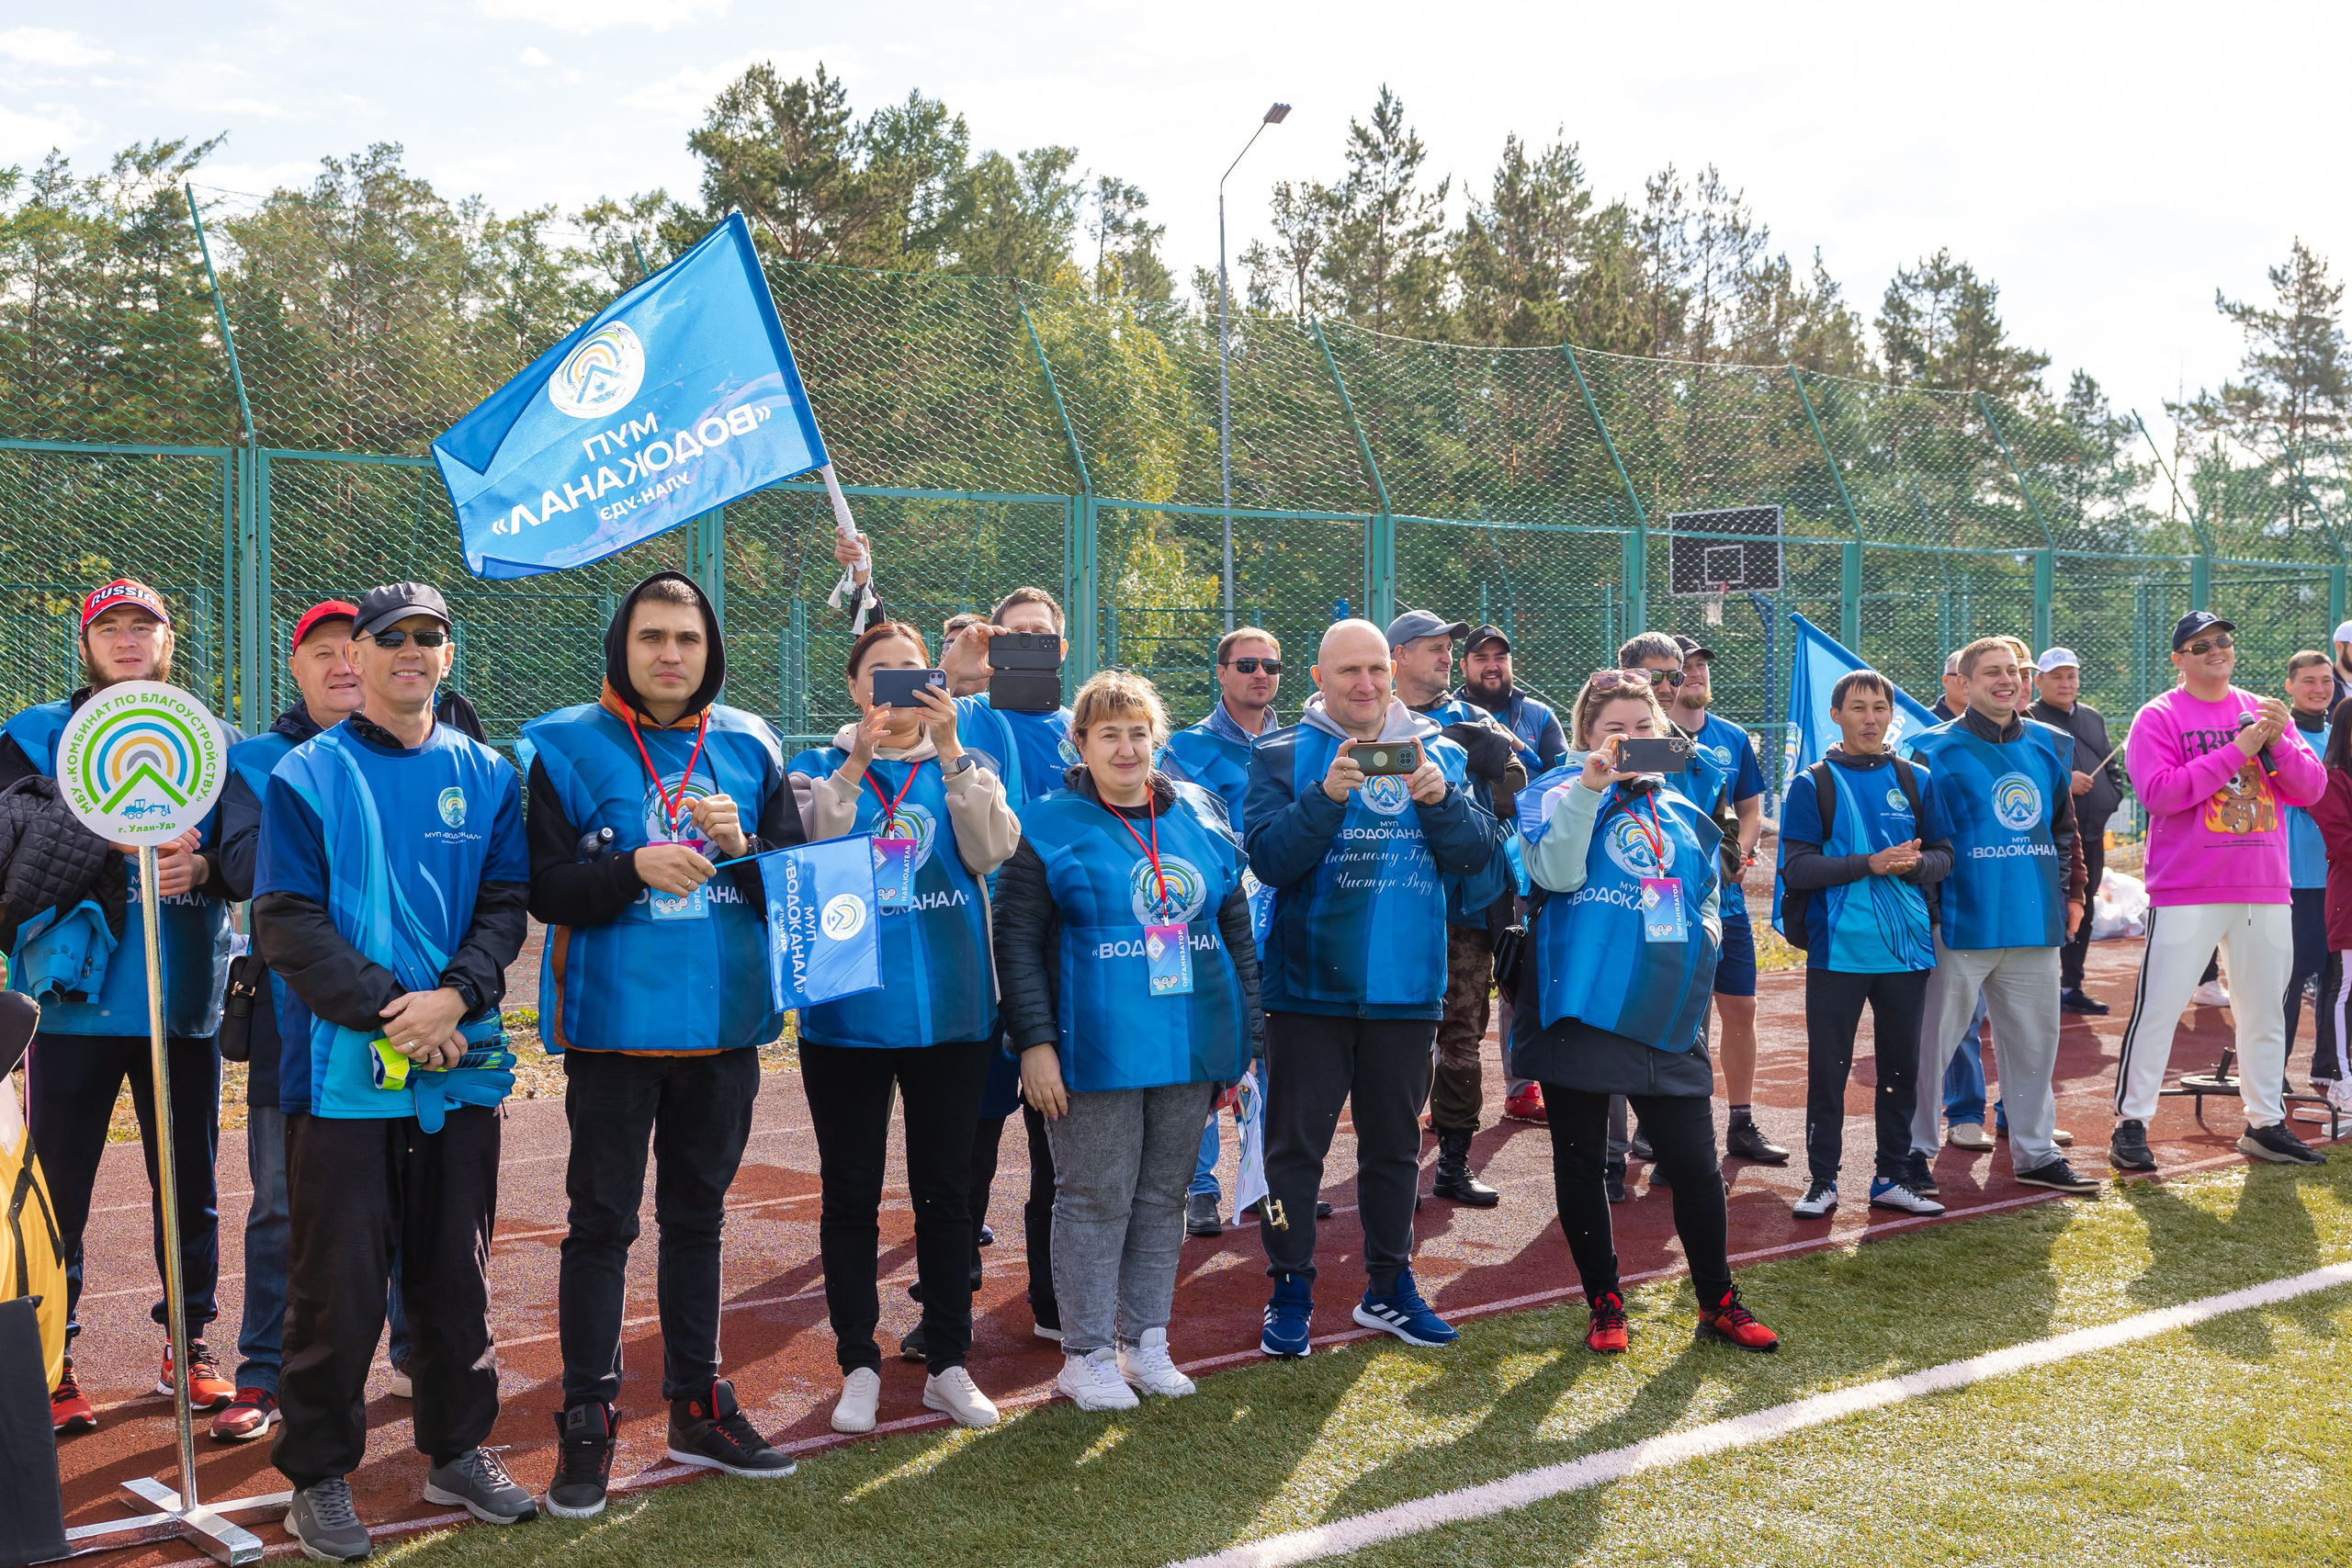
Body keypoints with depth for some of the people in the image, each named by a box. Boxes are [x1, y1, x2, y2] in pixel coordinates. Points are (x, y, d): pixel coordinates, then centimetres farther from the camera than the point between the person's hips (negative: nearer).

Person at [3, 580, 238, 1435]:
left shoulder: (214, 743, 11)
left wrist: (199, 866, -19)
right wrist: (114, 845, -22)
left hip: (185, 999, 2)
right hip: (75, 1000, -2)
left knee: (189, 1185, 8)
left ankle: (190, 1343, 21)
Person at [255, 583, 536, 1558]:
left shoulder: (485, 775, 10)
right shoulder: (307, 776, 0)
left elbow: (505, 904, 4)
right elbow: (286, 923, -8)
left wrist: (453, 998, -13)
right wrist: (388, 1010, -16)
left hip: (464, 1067, 3)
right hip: (345, 1068, -3)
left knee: (456, 1274, 11)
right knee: (338, 1283, 0)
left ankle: (457, 1451, 25)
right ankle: (318, 1475, 13)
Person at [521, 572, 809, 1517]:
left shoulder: (749, 748, 6)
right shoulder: (566, 747, -4)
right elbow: (544, 887, -9)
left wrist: (741, 851, -15)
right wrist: (635, 868, -24)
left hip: (725, 1022, 4)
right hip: (614, 1022, -4)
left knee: (698, 1214, 14)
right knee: (602, 1221, 1)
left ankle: (697, 1406, 26)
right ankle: (587, 1422, 10)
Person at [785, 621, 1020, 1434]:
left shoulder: (962, 768, 7)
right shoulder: (819, 766, 4)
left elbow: (992, 849, -13)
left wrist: (949, 750, -20)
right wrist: (856, 763, -24)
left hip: (950, 1010, 1)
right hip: (847, 1011, -1)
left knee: (946, 1190, 8)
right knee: (851, 1193, 6)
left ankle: (948, 1364, 19)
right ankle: (859, 1366, 17)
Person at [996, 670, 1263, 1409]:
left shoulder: (1201, 815, 9)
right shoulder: (1046, 828, -3)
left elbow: (1236, 927, 15)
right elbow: (1017, 944, -6)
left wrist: (1244, 1033, 11)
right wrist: (1034, 1042, -13)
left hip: (1190, 1047, 5)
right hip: (1097, 1052, -4)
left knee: (1164, 1195, 12)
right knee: (1096, 1198, 1)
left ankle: (1145, 1340, 24)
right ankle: (1087, 1354, 12)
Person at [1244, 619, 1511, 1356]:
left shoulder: (1437, 754, 6)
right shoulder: (1283, 755, -3)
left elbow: (1477, 858, -1)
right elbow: (1269, 857, -14)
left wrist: (1440, 799, -18)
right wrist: (1327, 797, -27)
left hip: (1405, 986, 3)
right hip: (1310, 987, -3)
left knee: (1395, 1144, 14)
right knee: (1296, 1143, 2)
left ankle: (1389, 1286, 28)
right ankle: (1290, 1291, 14)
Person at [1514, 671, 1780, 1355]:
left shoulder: (1682, 814, 15)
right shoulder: (1560, 797, 0)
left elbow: (1708, 899, 25)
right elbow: (1558, 872, -19)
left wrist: (1697, 937, 5)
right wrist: (1589, 785, -23)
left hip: (1665, 1016, 3)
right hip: (1580, 1008, -3)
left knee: (1695, 1165, 1)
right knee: (1580, 1163, 7)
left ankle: (1717, 1303, 18)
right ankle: (1605, 1304, 21)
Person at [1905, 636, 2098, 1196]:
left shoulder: (2050, 746, 13)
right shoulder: (1936, 750, -4)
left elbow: (2064, 828, 22)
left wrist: (2072, 893, 17)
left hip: (2036, 922, 5)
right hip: (1961, 924, -5)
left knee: (2035, 1039, 11)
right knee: (1932, 1039, 1)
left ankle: (2035, 1153, 23)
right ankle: (1914, 1151, 12)